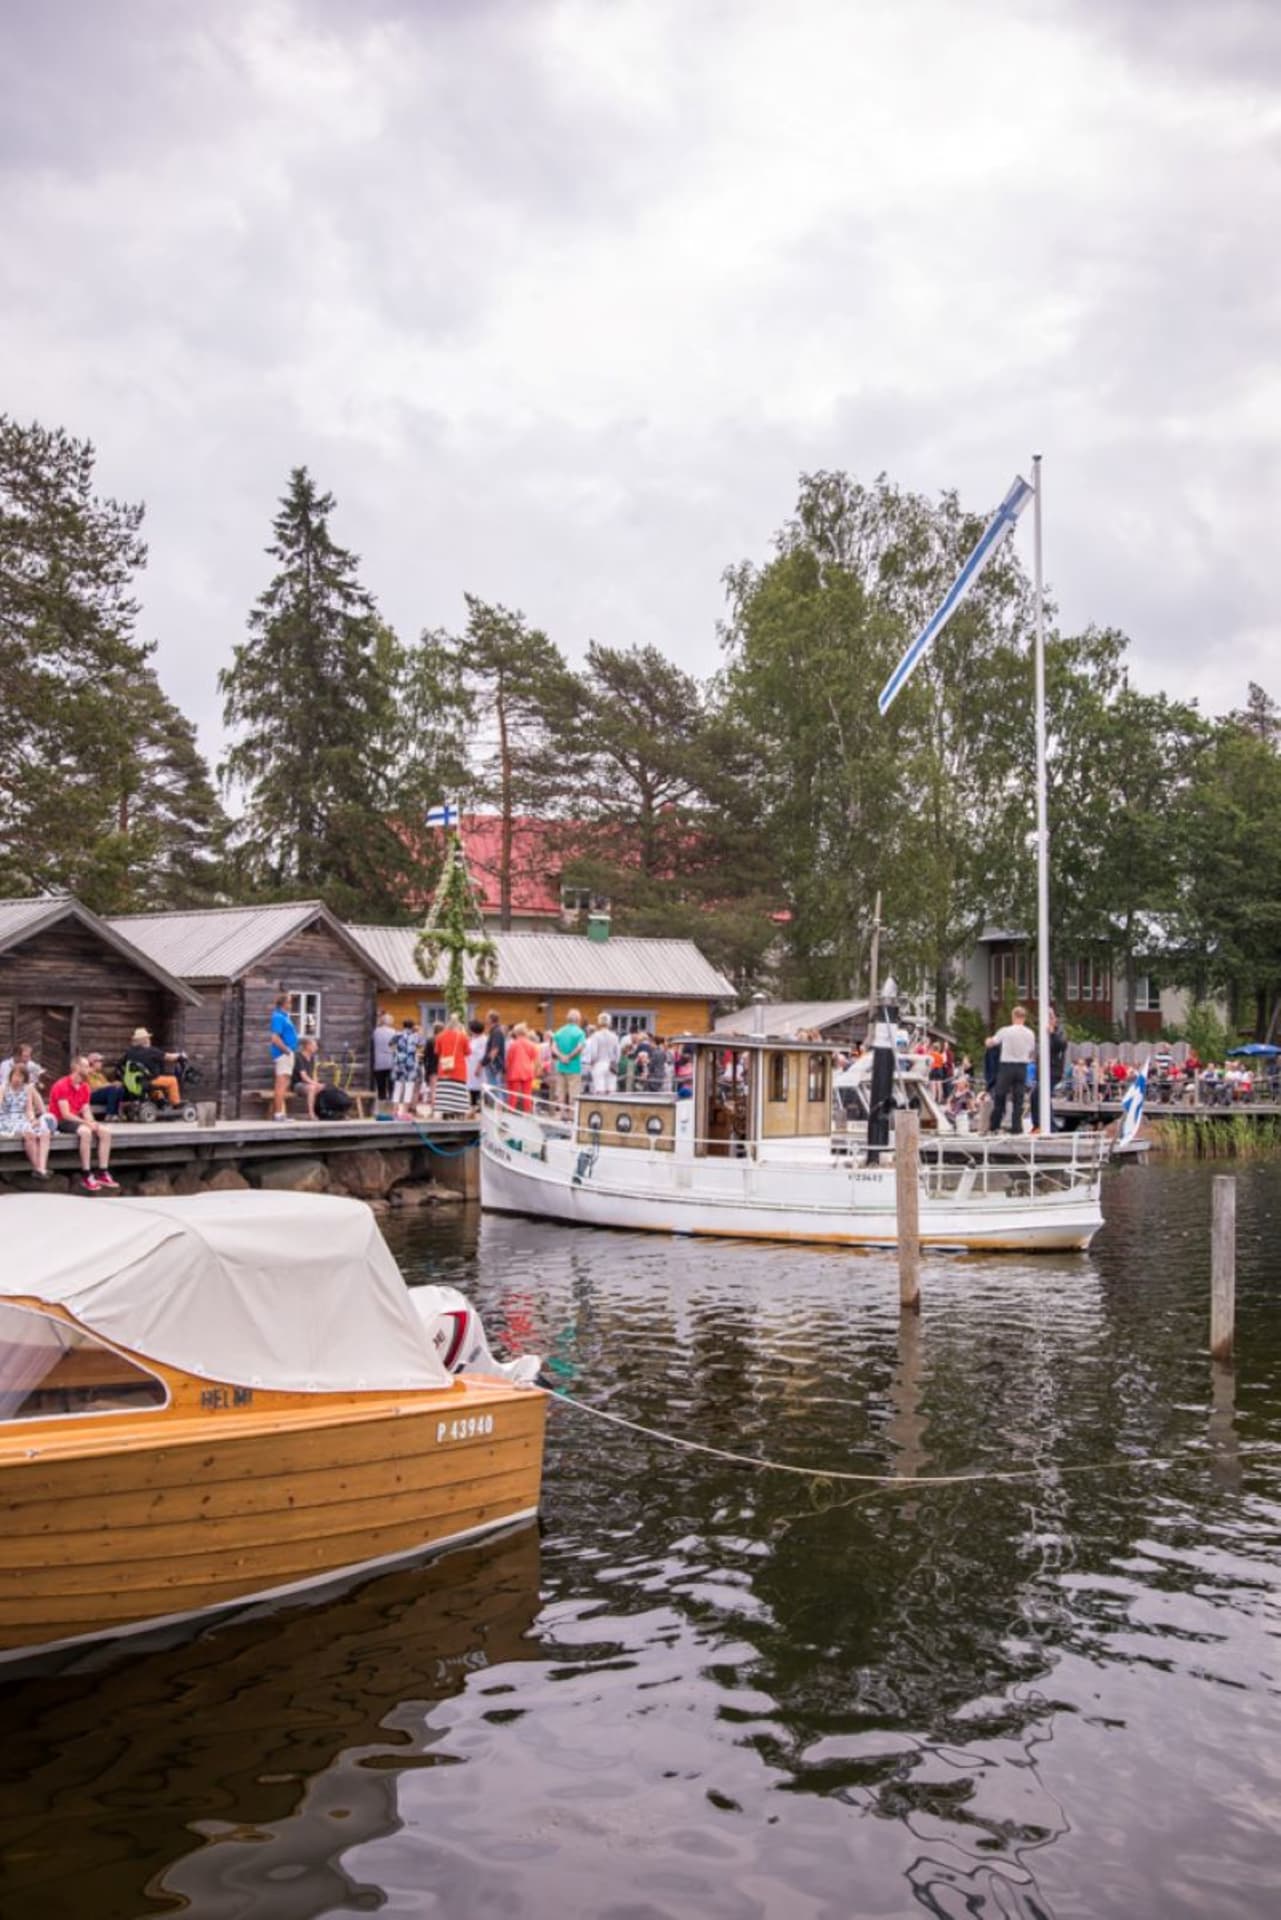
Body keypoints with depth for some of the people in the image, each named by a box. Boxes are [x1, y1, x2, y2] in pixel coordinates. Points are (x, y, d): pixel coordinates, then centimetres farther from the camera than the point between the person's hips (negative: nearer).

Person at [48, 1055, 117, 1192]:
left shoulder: (84, 1087, 9)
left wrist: (92, 1123, -14)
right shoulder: (62, 1086, -15)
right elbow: (65, 1114, -20)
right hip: (62, 1122, -8)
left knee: (105, 1131, -13)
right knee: (85, 1131, -35)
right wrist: (87, 1123, -23)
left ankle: (102, 1174, -14)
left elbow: (86, 1111, 8)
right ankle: (86, 1176, -31)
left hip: (77, 1120, 8)